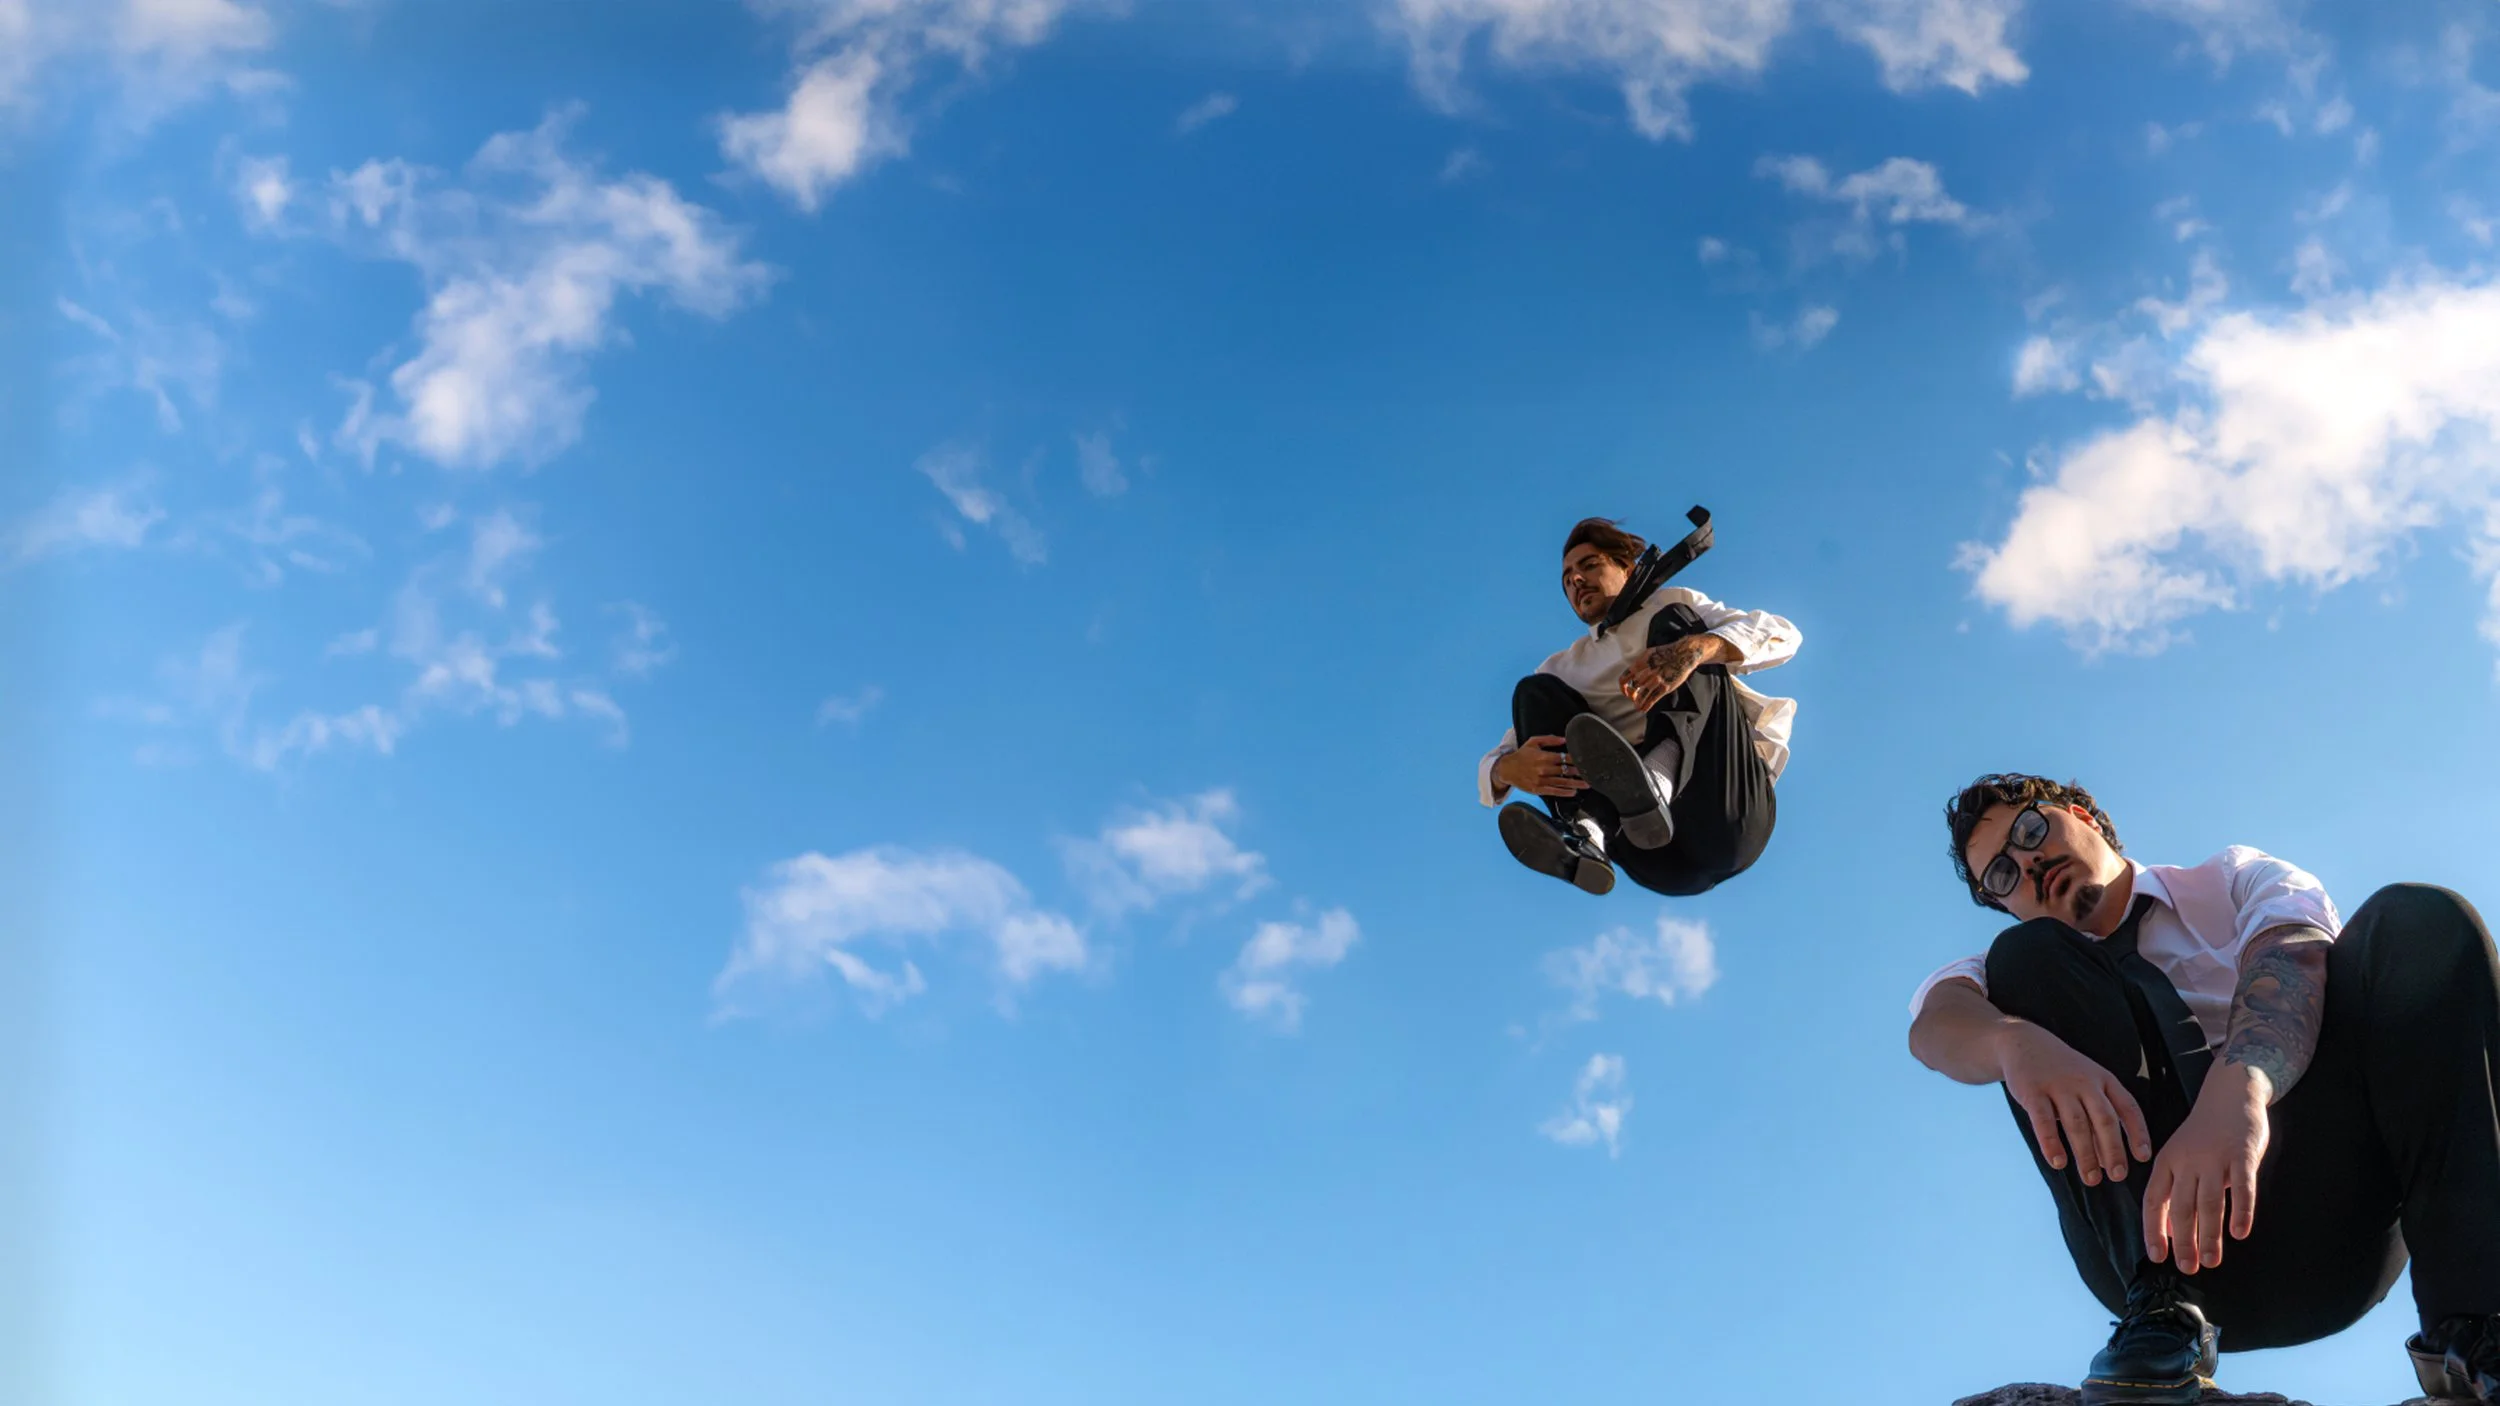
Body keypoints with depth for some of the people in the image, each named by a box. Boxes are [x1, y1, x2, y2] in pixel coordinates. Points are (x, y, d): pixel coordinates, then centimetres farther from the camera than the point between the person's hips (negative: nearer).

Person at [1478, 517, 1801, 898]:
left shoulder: (1672, 605, 22)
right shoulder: (1563, 668, 28)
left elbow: (1783, 634, 3)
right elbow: (1492, 763, 18)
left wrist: (1696, 647, -20)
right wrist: (1509, 769, -10)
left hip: (1728, 811, -2)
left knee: (1674, 622, -9)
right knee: (1535, 691, -4)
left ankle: (1655, 781, -42)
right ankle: (1585, 830, -36)